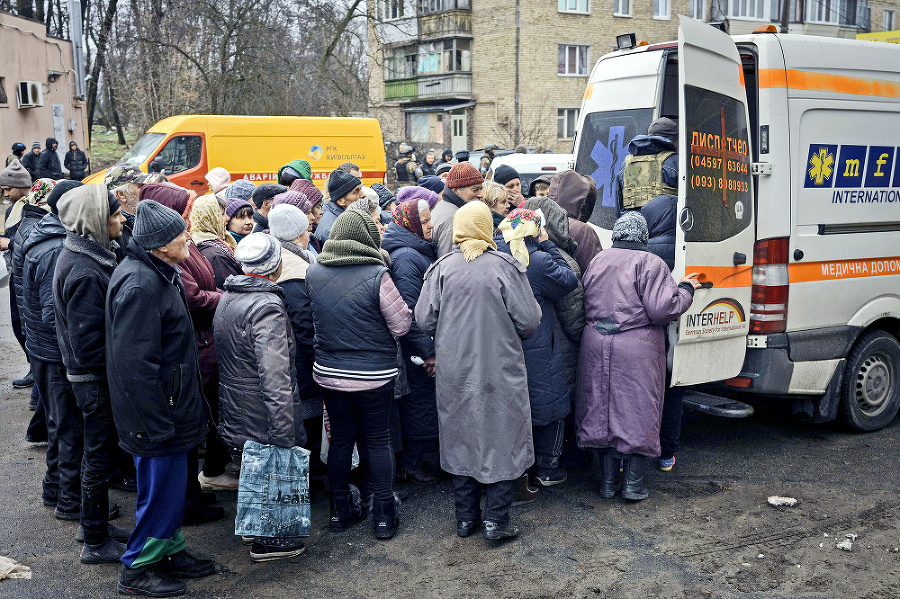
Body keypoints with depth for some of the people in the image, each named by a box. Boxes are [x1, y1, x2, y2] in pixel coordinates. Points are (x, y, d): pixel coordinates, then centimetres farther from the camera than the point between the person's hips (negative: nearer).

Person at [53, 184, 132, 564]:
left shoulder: (82, 255, 5)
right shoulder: (85, 273, -27)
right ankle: (96, 544, 19)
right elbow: (89, 344, -27)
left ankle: (97, 526, 36)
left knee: (100, 452, 21)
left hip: (90, 373, 10)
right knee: (100, 457, 4)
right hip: (96, 378, -10)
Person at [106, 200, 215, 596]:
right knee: (162, 486, 2)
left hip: (169, 407, 10)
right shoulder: (140, 284, -25)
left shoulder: (157, 274, 9)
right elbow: (135, 364, -27)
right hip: (156, 413, -10)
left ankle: (170, 551, 35)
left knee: (170, 483, 20)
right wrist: (158, 424, -24)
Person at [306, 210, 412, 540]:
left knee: (340, 439, 16)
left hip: (329, 373, 4)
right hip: (374, 374, -4)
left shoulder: (313, 272, -4)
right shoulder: (377, 275, -18)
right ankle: (384, 515, 17)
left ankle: (341, 509, 28)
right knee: (378, 441, 9)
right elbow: (401, 325, -11)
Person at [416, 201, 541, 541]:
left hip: (453, 370, 3)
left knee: (460, 440, 14)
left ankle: (465, 519, 24)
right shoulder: (505, 267, -11)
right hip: (500, 370, -2)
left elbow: (424, 319, -4)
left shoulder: (442, 268, -5)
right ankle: (496, 520, 13)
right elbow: (528, 322, -9)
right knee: (501, 440, 9)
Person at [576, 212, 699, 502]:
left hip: (597, 346, 5)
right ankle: (633, 483, 12)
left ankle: (608, 481, 21)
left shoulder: (597, 261, 9)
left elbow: (585, 304, 14)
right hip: (637, 349, -5)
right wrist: (685, 289, -1)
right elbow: (662, 309, -16)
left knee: (602, 411, 13)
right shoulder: (650, 264, -10)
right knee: (638, 412, 7)